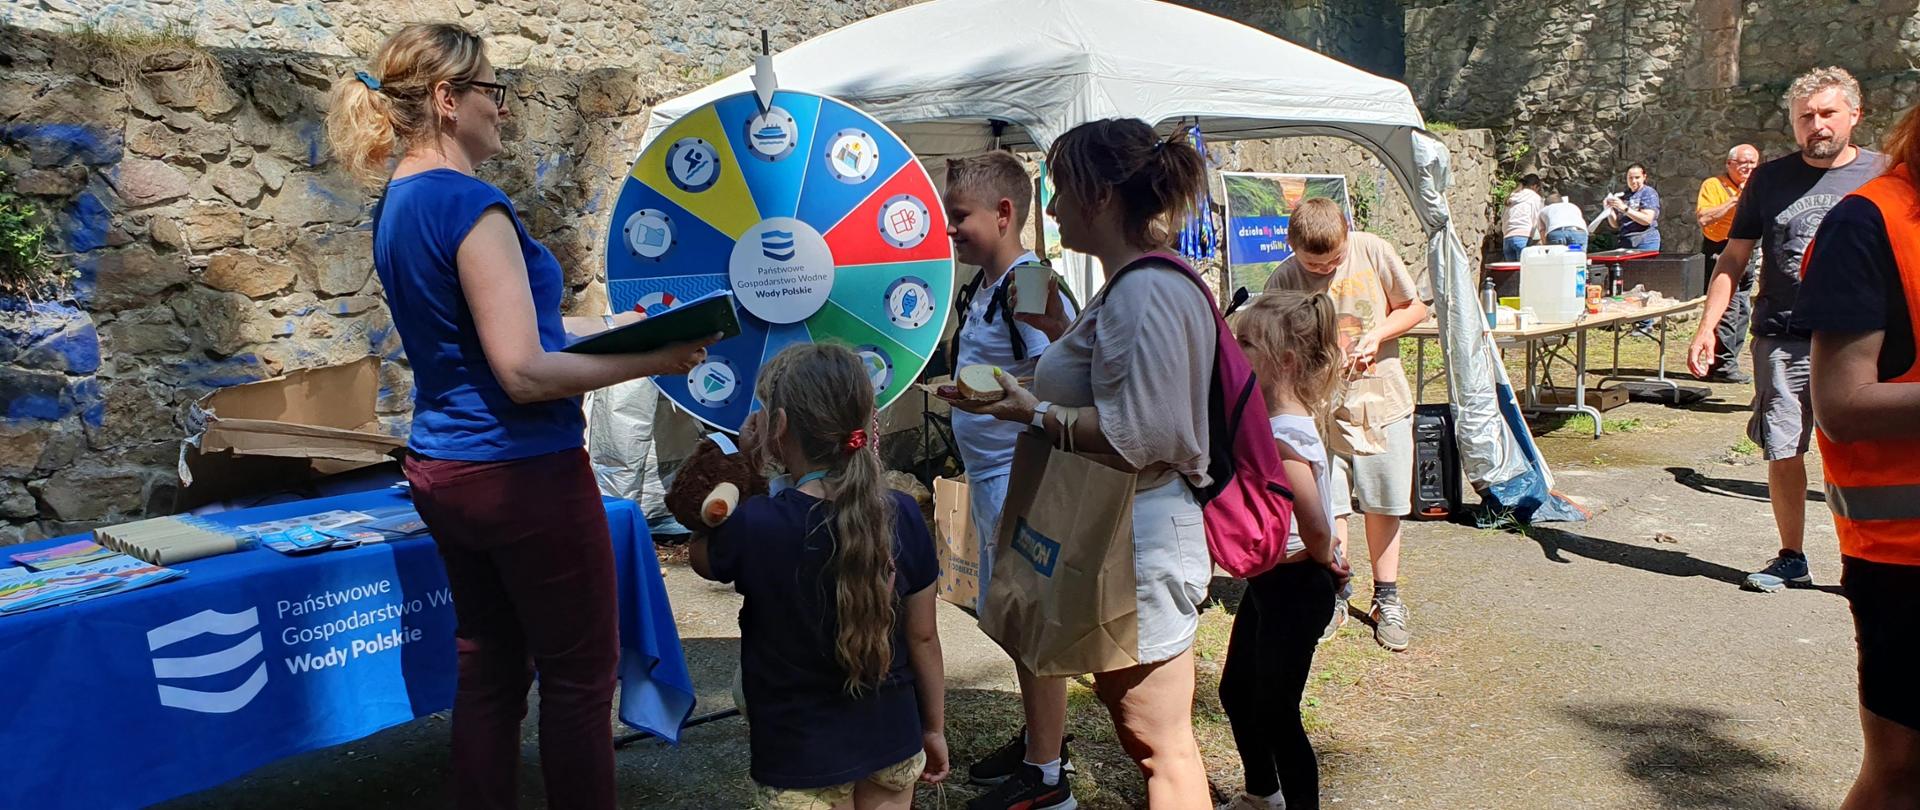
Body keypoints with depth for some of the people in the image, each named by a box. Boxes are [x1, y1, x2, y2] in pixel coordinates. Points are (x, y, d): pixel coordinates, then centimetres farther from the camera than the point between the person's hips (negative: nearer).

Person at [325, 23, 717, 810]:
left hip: (445, 469, 9)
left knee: (489, 667, 16)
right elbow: (525, 371, -23)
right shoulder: (470, 204, -19)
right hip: (521, 473, -9)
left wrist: (620, 323, 17)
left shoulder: (400, 202, 9)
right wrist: (650, 361, -15)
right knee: (580, 677, 4)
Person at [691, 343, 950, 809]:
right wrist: (934, 727, 11)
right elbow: (923, 635, -2)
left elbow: (701, 558, 3)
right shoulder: (903, 516, -11)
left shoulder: (755, 527, -21)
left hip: (801, 756, -3)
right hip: (891, 741, 3)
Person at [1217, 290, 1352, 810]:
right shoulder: (1262, 417, 3)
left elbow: (1314, 523, -33)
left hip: (1294, 588, -10)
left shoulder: (1285, 435, -27)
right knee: (1236, 691, 24)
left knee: (1274, 714, 2)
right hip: (1265, 581, 10)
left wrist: (1323, 561, -15)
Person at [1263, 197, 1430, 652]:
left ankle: (1387, 601, 24)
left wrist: (1375, 336, -12)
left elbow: (1414, 308, 4)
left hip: (1382, 398, 1)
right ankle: (1334, 599, 16)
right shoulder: (1283, 282, -9)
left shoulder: (1372, 251, -6)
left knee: (1383, 504, 9)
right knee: (1329, 505, -3)